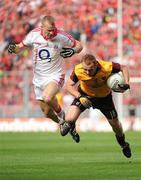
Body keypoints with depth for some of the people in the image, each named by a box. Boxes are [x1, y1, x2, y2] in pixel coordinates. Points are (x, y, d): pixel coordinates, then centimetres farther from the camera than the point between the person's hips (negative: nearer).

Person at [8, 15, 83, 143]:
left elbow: (79, 45, -2)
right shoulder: (34, 35, -9)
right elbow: (21, 46, 6)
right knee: (47, 113, 10)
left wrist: (73, 51, -24)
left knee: (47, 98, -33)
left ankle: (61, 114, -4)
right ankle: (63, 123, 39)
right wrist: (14, 48, -17)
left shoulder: (62, 37, -16)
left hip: (55, 76, -4)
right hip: (39, 78, 4)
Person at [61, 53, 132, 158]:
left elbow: (123, 68, -16)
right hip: (85, 94, 0)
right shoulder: (78, 70, -34)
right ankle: (69, 124, 19)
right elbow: (69, 85, -19)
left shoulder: (107, 67, -36)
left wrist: (126, 84, -30)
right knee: (70, 119, -21)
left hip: (104, 96, 1)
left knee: (115, 124, 10)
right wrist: (80, 97, -34)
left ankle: (123, 144, 44)